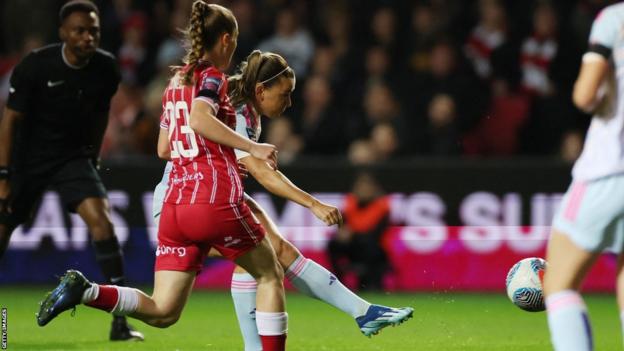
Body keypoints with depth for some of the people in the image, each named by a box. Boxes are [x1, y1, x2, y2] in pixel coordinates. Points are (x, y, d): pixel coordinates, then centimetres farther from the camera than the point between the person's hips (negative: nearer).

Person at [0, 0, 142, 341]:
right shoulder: (35, 66, -18)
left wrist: (92, 160, 15)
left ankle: (120, 322, -17)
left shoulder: (106, 68, -8)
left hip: (73, 157, 2)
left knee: (100, 218, -19)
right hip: (28, 158, -2)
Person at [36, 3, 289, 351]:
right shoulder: (212, 76, -2)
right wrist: (251, 147, -21)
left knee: (162, 312, 2)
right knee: (271, 275, 16)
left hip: (176, 203, 7)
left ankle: (85, 291, -16)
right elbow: (199, 118, -24)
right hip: (217, 198, -7)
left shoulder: (177, 82, 21)